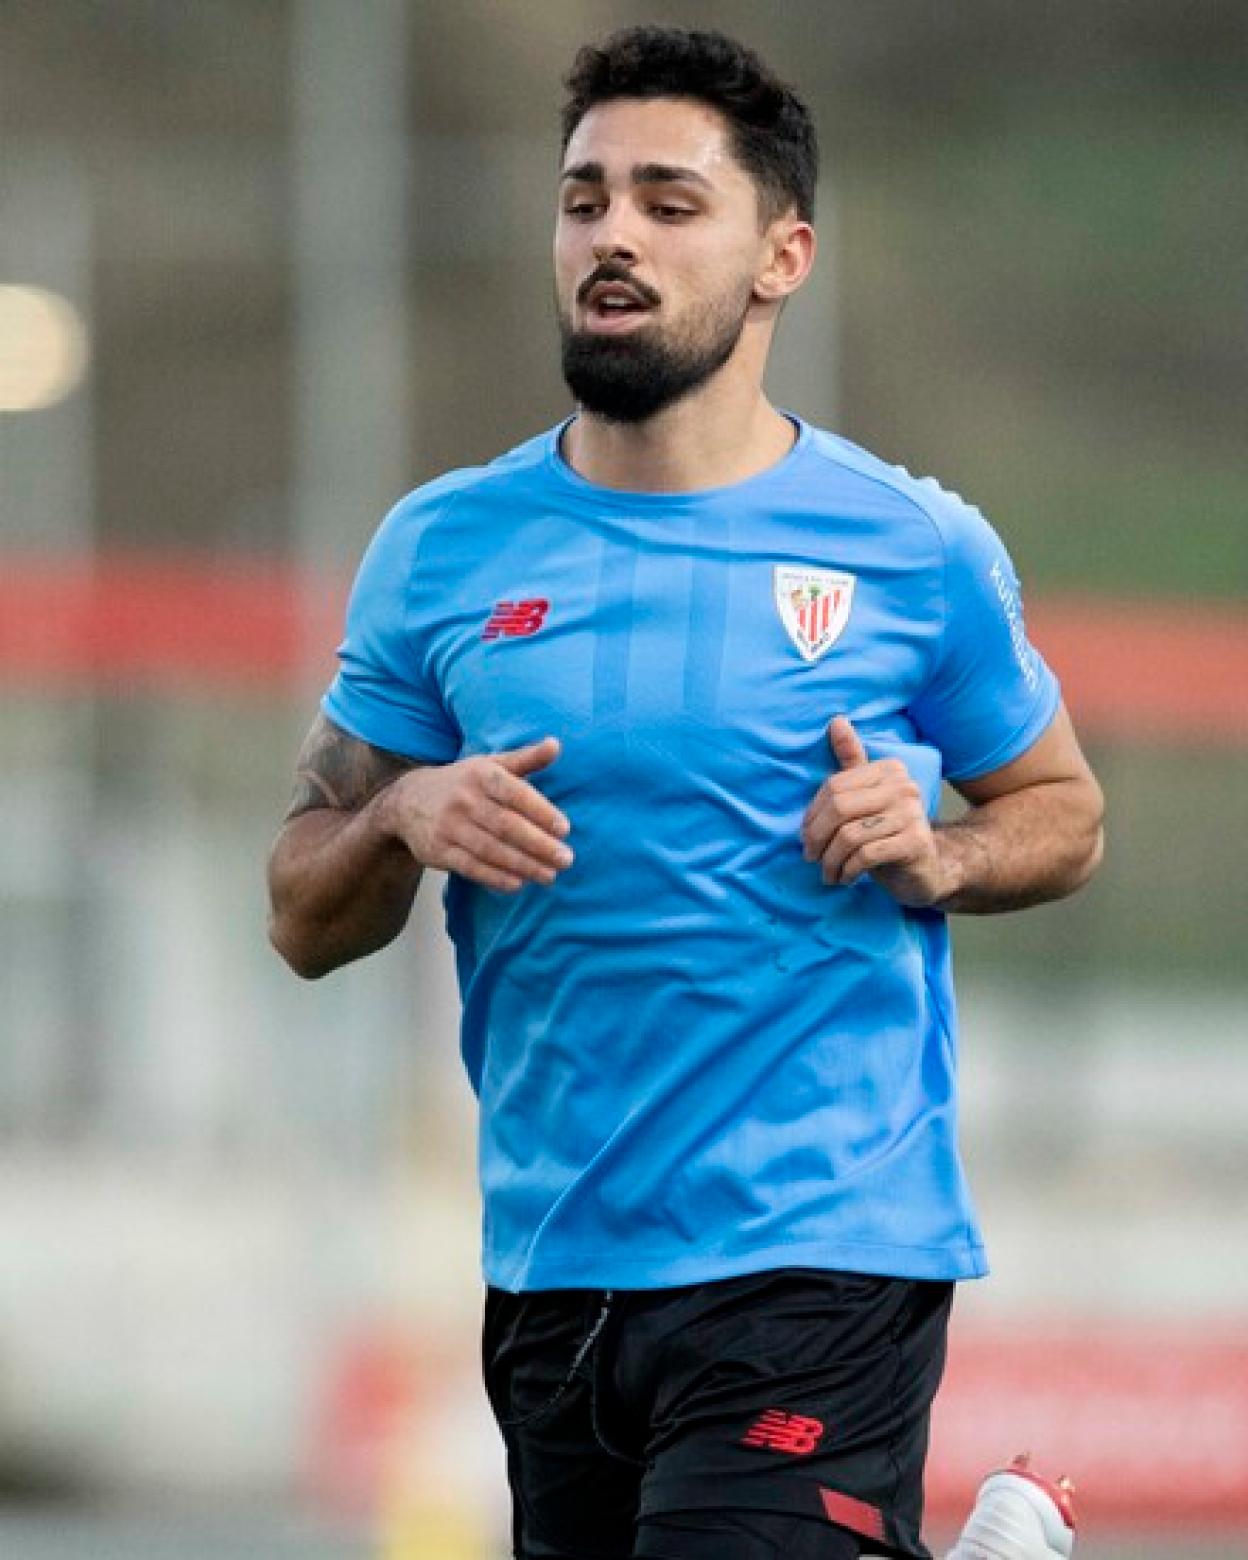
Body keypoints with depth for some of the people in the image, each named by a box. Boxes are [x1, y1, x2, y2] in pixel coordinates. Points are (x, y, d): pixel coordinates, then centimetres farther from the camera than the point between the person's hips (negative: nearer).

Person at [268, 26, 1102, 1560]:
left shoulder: (914, 550, 0)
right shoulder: (444, 551, 6)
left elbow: (1064, 814, 14)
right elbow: (303, 920, 10)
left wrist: (934, 854, -7)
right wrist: (404, 819, -11)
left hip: (822, 1271, -4)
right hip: (549, 1271, 4)